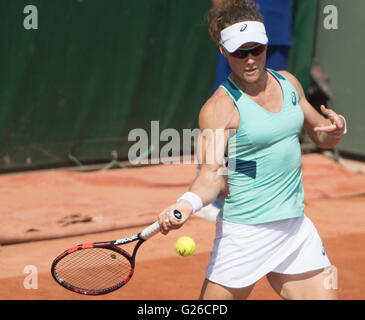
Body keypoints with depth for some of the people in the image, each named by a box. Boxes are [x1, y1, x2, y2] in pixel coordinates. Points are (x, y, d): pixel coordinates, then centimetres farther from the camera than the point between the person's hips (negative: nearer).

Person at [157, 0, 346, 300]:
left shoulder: (288, 83, 8)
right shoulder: (219, 108, -11)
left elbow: (321, 136, 20)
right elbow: (211, 174, -17)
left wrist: (336, 128, -3)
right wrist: (187, 204, -37)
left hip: (296, 229, 6)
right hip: (245, 234, -6)